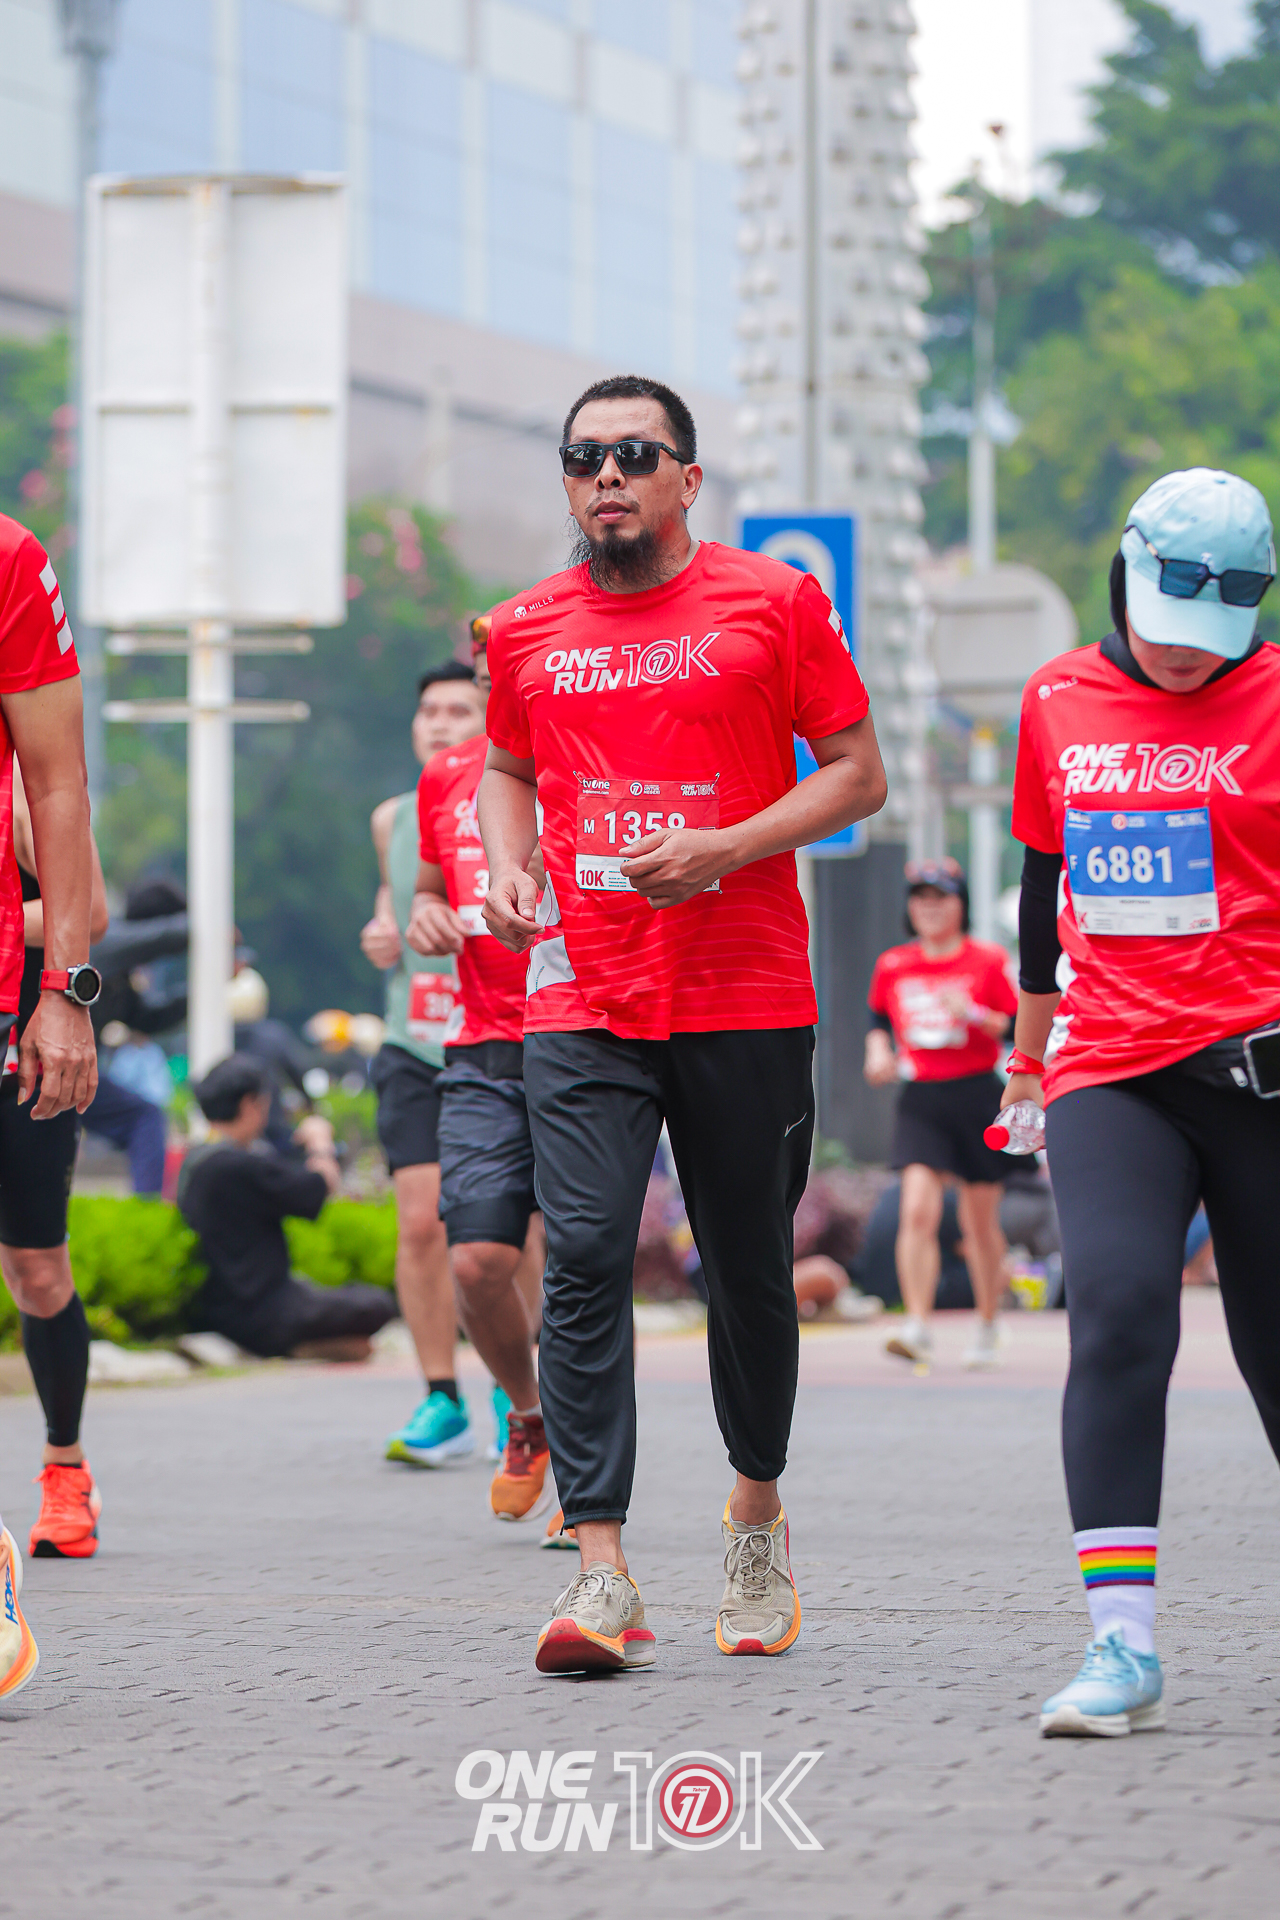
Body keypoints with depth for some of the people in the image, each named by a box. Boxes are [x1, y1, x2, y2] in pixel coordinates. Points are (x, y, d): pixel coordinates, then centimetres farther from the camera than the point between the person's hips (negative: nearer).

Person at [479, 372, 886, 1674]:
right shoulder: (527, 633, 10)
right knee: (584, 1259, -12)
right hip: (581, 1000, 1)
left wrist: (724, 848, -13)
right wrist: (506, 870, 6)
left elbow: (856, 774, 2)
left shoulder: (774, 603, 1)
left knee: (747, 1269, 9)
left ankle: (757, 1508, 34)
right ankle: (602, 1577, -16)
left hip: (746, 1001, -1)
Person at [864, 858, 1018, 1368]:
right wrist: (879, 1048, 3)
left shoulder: (988, 961, -1)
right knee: (917, 1210, -16)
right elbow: (878, 1018, 23)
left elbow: (1019, 1028, -2)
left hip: (978, 1096, -1)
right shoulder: (892, 966, 7)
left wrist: (973, 1014, -19)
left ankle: (987, 1327, 25)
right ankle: (917, 1326, -20)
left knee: (981, 1221, 8)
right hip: (919, 1099, 1)